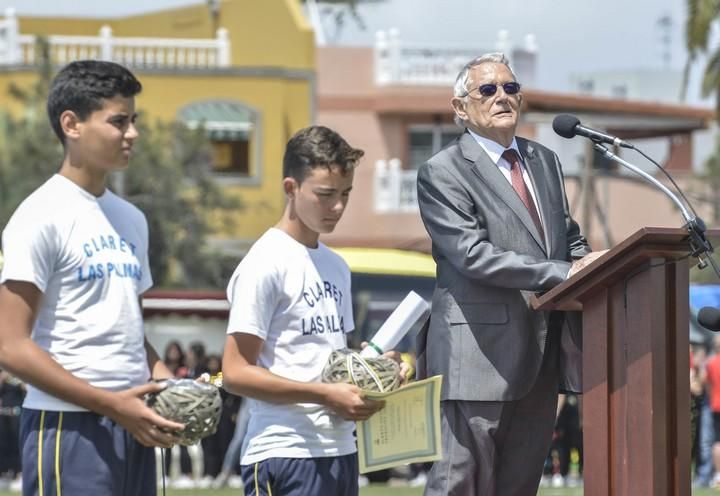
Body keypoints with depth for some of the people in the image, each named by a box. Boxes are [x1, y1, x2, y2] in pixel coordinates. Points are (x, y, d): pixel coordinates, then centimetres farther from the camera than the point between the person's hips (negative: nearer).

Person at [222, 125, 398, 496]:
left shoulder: (336, 267, 17)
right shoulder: (266, 265, -9)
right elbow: (236, 372, -14)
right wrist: (327, 395, -19)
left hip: (340, 450, 9)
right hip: (285, 454, -9)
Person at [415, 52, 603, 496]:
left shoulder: (545, 161, 18)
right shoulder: (443, 173, -6)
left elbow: (570, 238, 24)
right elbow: (473, 255, -17)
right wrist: (563, 274, -21)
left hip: (539, 356, 7)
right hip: (480, 356, -7)